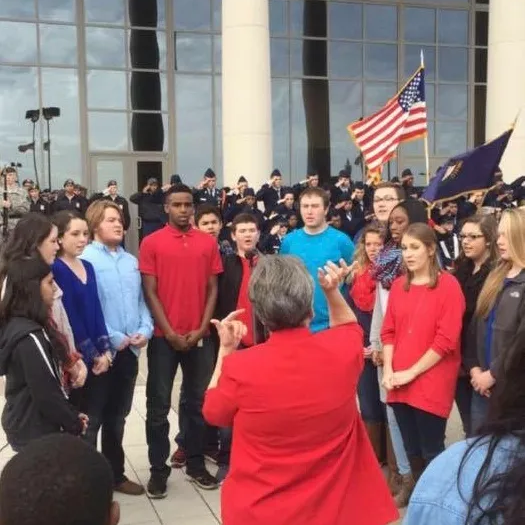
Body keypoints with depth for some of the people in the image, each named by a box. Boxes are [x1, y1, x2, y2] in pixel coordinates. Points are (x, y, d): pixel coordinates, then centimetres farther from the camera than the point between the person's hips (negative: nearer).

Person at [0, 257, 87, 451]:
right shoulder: (30, 337, -24)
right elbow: (47, 393, -22)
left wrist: (72, 415, 10)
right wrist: (75, 425, -9)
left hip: (24, 425, 9)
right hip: (36, 433, -9)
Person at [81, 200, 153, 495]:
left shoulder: (131, 261, 12)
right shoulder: (85, 259, -10)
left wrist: (146, 329, -4)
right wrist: (112, 338, -17)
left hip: (130, 350, 7)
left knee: (118, 416, 18)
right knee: (92, 417, 4)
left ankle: (115, 473, 32)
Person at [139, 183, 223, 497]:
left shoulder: (209, 242, 5)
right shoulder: (152, 243, -2)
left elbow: (212, 289, 5)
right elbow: (150, 292, -5)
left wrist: (201, 329, -5)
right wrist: (170, 332, -10)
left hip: (200, 336, 2)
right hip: (164, 337, -2)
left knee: (198, 401, 11)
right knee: (159, 404, 4)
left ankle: (196, 464, 24)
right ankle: (158, 469, 16)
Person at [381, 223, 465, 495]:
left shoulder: (448, 285, -8)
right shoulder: (398, 285, 10)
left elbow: (446, 340, -13)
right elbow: (388, 332, 11)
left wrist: (411, 372, -13)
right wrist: (388, 370, -3)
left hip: (431, 384, -5)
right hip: (399, 384, 5)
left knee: (431, 451, 1)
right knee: (411, 449, 15)